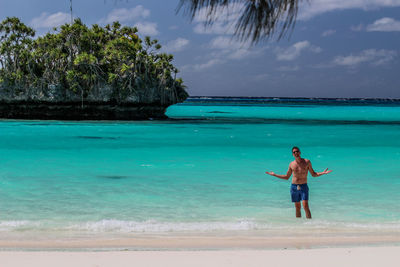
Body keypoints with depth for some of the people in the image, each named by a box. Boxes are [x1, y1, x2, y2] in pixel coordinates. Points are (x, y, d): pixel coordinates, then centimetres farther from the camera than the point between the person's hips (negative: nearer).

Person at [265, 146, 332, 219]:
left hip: (303, 187, -2)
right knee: (297, 207, 6)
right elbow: (287, 177, 18)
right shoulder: (291, 164, 6)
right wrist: (274, 174, 15)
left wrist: (323, 173, -7)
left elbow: (313, 174, 8)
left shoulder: (307, 162, 1)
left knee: (305, 206, -15)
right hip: (294, 187, 2)